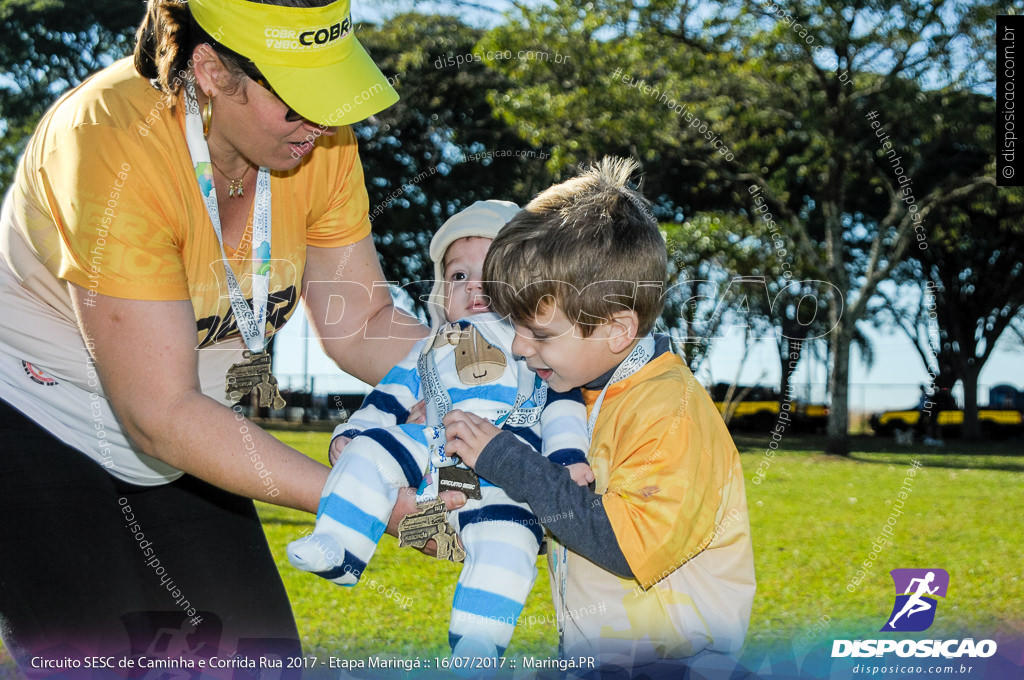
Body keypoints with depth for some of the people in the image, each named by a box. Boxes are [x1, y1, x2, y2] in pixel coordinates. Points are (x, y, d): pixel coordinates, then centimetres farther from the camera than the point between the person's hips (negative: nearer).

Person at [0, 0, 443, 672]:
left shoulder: (318, 138, -14)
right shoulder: (113, 143, -32)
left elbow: (361, 323, -6)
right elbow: (159, 414, -32)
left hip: (179, 447, 6)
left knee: (262, 655, 4)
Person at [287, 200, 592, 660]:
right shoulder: (430, 351, 33)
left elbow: (563, 402, 11)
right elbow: (391, 396, 28)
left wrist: (569, 458, -5)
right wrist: (351, 431, 11)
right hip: (432, 449, 4)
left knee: (506, 536, -30)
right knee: (371, 449, -20)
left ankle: (477, 643, -28)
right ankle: (337, 550, -20)